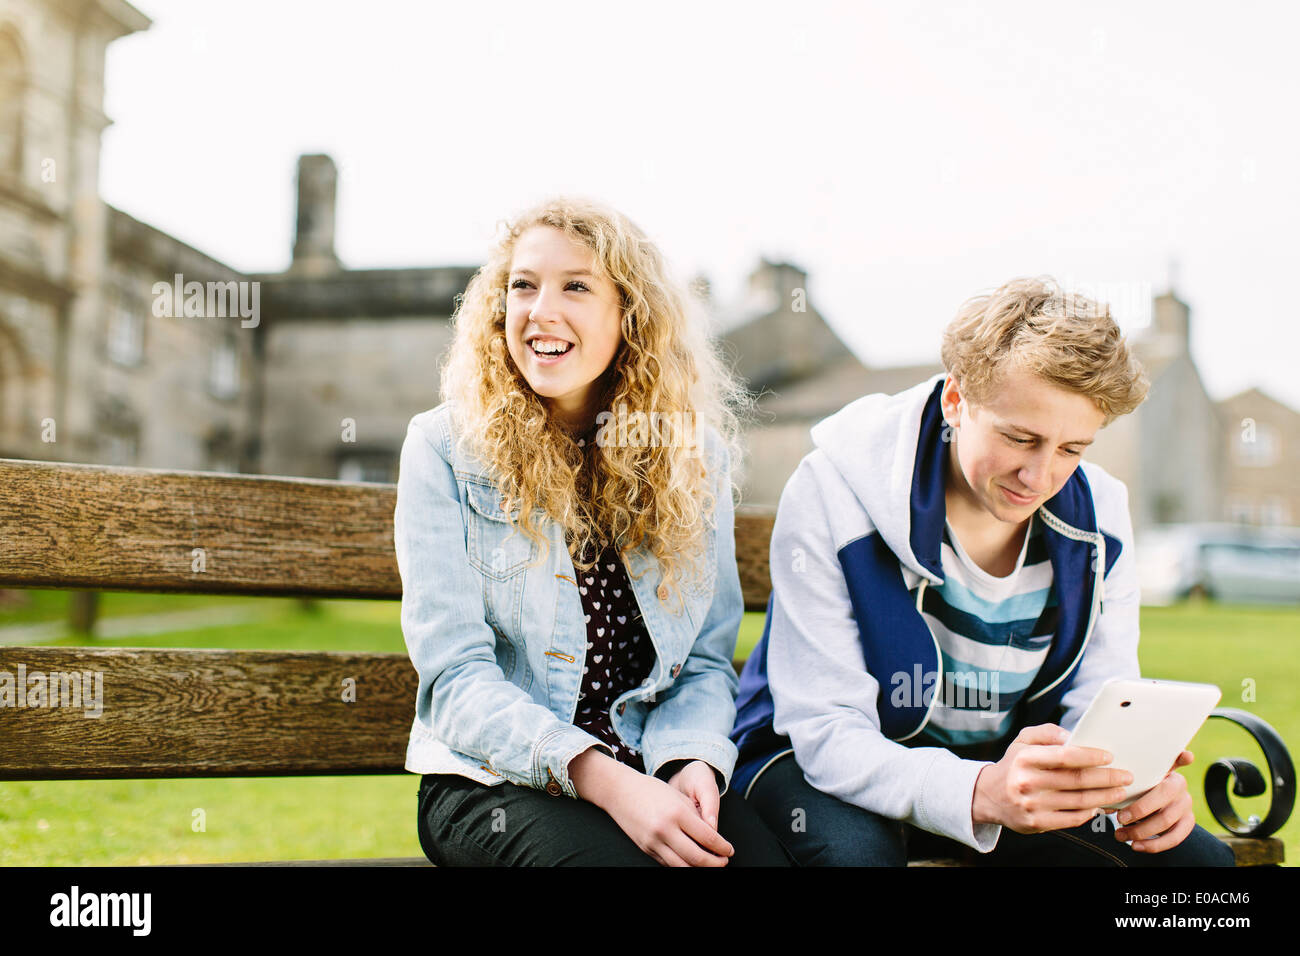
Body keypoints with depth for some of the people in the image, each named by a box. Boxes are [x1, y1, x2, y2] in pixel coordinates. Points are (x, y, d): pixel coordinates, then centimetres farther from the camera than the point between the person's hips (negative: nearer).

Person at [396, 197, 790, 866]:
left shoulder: (693, 454, 7)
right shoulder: (445, 446, -3)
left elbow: (706, 658, 8)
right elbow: (455, 672, -10)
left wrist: (694, 761, -14)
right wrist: (608, 782, -23)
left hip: (657, 770, 3)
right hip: (490, 779, -2)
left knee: (762, 854, -27)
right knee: (620, 857, -32)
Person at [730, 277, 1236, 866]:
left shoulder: (1097, 516, -8)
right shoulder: (832, 493, -24)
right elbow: (829, 734, -27)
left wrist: (1137, 783, -29)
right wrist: (980, 793, -46)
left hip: (1004, 765, 4)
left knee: (1198, 855, -13)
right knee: (854, 853, -37)